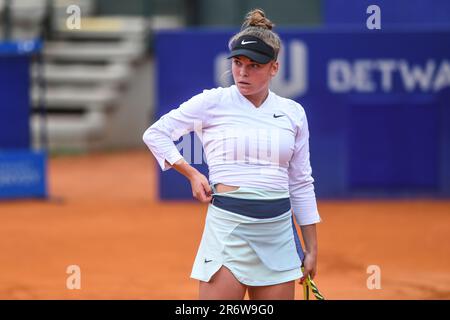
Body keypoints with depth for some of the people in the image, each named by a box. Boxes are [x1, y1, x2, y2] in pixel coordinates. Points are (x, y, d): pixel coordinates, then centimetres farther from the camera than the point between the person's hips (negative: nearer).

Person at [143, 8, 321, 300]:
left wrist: (311, 247, 13)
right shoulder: (214, 102, 0)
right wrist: (191, 173, -3)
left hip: (279, 232, 4)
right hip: (228, 227, -4)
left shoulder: (293, 113, 9)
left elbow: (301, 184, 14)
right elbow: (155, 134, 7)